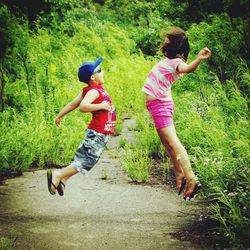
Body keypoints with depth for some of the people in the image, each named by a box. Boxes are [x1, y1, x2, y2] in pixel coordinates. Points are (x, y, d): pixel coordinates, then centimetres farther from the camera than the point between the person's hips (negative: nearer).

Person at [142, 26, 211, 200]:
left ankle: (191, 179, -18)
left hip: (161, 104, -9)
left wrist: (199, 59, -58)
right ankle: (180, 176, 20)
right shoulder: (169, 59, 9)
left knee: (172, 142, -14)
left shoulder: (176, 61, -17)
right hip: (157, 104, 9)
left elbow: (186, 68, -42)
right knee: (168, 143, 13)